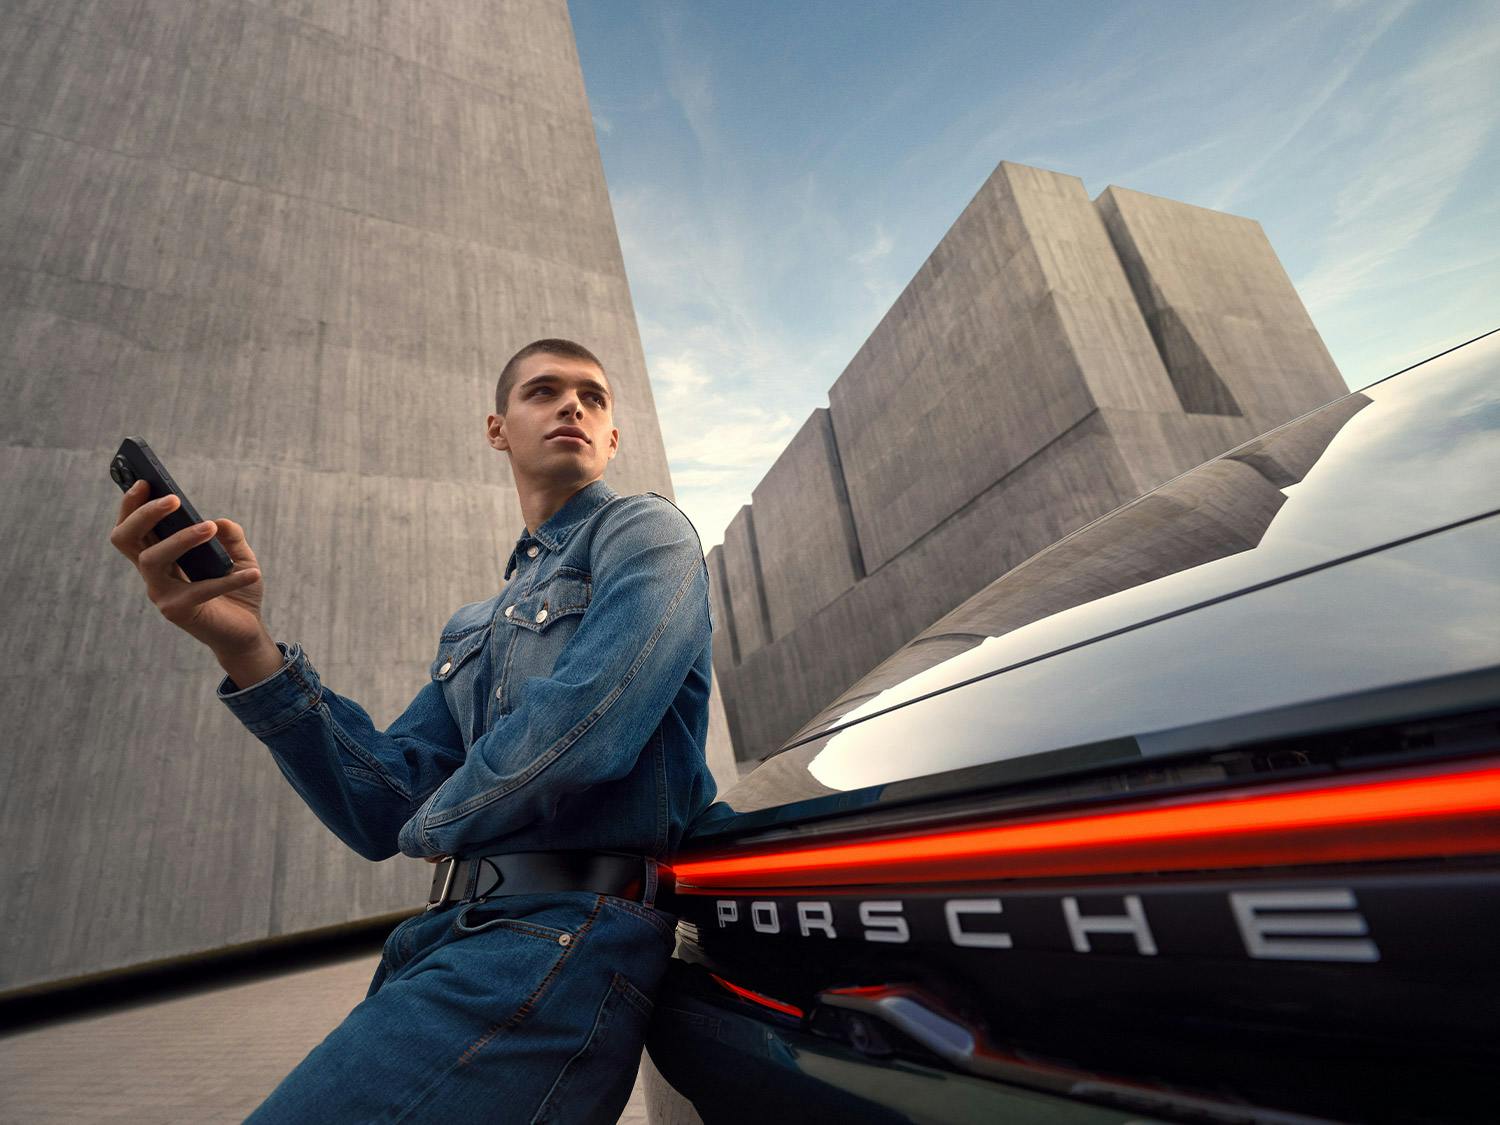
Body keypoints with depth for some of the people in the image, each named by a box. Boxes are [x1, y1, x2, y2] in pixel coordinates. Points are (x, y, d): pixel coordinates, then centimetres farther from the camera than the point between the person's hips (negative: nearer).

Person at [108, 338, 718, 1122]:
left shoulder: (646, 530, -2)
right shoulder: (473, 631, 20)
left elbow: (584, 725, -21)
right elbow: (381, 812, 7)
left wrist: (438, 823, -1)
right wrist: (244, 648, -6)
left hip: (558, 943, -8)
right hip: (443, 940, 8)